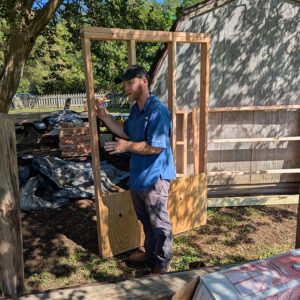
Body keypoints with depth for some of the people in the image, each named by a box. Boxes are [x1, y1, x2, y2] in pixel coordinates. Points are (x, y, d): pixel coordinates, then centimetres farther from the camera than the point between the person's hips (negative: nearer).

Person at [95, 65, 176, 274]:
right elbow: (126, 132, 20)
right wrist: (105, 117, 11)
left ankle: (163, 264, 27)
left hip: (154, 178, -10)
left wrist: (128, 146, -20)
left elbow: (156, 146, -26)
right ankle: (150, 253, 45)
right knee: (146, 220, 24)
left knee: (160, 224, 7)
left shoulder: (158, 111, -21)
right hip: (138, 176, 10)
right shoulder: (135, 109, 10)